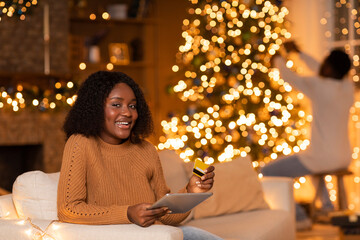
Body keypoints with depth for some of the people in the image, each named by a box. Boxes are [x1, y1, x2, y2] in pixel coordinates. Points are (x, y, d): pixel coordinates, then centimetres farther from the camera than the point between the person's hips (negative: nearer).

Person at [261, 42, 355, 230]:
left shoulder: (319, 87, -21)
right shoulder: (348, 86, 0)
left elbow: (288, 77, -6)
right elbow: (322, 74, 19)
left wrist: (278, 59, 15)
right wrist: (299, 53, 27)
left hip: (323, 159, -8)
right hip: (344, 159, 8)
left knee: (268, 172, 4)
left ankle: (300, 218, 3)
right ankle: (328, 209, 36)